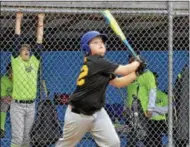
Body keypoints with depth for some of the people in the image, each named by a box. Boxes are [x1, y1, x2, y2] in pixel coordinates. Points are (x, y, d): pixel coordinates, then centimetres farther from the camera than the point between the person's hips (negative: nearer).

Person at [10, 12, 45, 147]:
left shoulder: (34, 61, 10)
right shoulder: (16, 60, 2)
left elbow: (39, 43, 9)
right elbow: (17, 40, 0)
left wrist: (40, 22, 9)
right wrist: (18, 20, 2)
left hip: (31, 105, 4)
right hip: (17, 105, -4)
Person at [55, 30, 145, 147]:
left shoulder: (102, 67, 5)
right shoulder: (95, 62, -21)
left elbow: (118, 83, 11)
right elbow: (124, 70, -19)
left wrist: (136, 71, 1)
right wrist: (137, 62, -1)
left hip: (97, 112, 8)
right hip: (78, 114, -8)